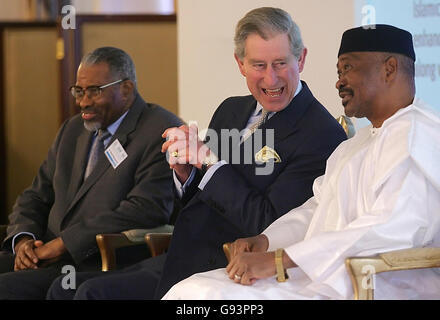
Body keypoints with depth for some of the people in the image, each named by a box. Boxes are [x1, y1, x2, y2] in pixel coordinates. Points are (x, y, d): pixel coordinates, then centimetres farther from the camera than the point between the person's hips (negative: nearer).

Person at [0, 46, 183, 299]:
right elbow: (36, 197, 22)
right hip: (49, 255, 8)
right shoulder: (72, 129, 21)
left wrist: (62, 244, -18)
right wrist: (23, 239, -2)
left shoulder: (162, 132, -6)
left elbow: (146, 209, -18)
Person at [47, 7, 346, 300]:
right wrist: (184, 170, -4)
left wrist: (209, 160, -17)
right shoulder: (231, 110, 14)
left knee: (94, 293, -20)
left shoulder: (322, 134, -12)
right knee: (65, 288, 3)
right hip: (180, 257, 8)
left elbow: (269, 228, -19)